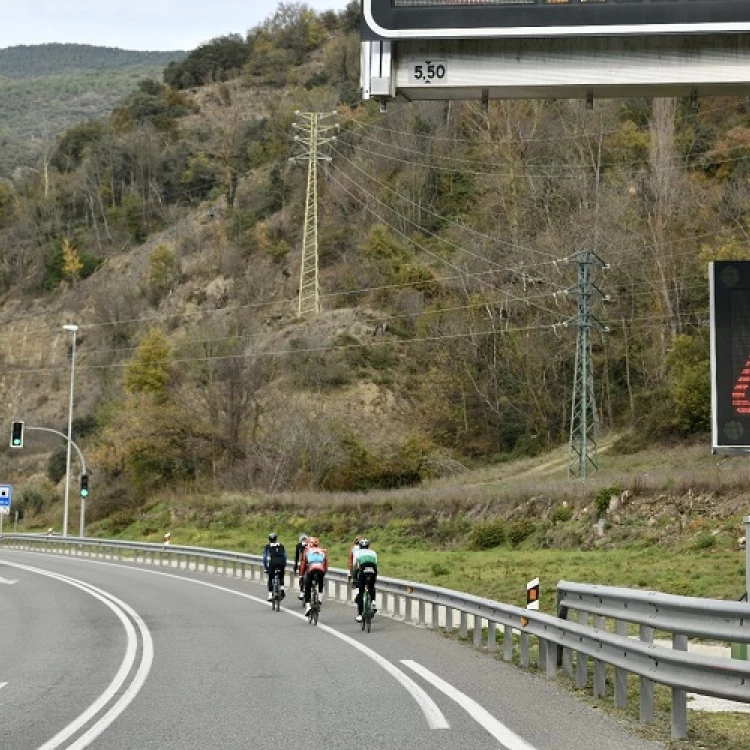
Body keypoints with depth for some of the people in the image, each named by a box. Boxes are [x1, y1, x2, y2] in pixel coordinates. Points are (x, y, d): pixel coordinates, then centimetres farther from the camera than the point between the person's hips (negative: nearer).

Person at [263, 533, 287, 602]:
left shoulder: (267, 546, 21)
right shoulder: (281, 546, 25)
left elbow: (264, 557, 19)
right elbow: (285, 556, 23)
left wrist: (265, 567, 24)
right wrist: (285, 565, 29)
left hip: (272, 561, -1)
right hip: (281, 561, 2)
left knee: (270, 579, 10)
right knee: (281, 577, 23)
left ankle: (270, 595, 0)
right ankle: (282, 591, 9)